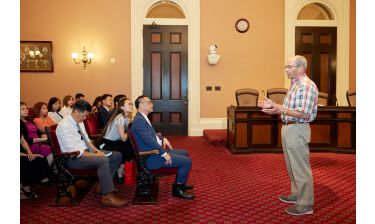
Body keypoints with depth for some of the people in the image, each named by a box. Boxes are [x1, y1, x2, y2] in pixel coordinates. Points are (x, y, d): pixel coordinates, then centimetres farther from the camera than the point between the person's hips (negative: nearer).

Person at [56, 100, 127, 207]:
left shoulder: (79, 122, 7)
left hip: (86, 151, 9)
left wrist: (96, 150, 0)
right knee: (103, 160, -34)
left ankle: (102, 185, 5)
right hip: (74, 158, -9)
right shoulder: (64, 126, -20)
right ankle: (108, 196, -29)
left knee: (117, 155, 1)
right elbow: (74, 151, -24)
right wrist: (95, 155, -22)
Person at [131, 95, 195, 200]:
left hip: (155, 151, 11)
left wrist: (163, 138, 10)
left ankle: (180, 183, 29)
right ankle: (177, 189, 5)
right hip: (151, 157, -11)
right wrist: (164, 154, -24)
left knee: (185, 153, 20)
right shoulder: (139, 120, -21)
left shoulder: (143, 118, 12)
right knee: (187, 161, -11)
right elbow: (149, 140, -29)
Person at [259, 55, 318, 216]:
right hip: (288, 128, 10)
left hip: (297, 130, -10)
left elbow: (304, 114, -23)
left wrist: (279, 110, -29)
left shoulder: (307, 86, -16)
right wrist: (273, 105, 12)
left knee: (300, 168, -2)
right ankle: (296, 195, 33)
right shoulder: (294, 85, 15)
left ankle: (305, 204, 8)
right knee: (292, 166, 19)